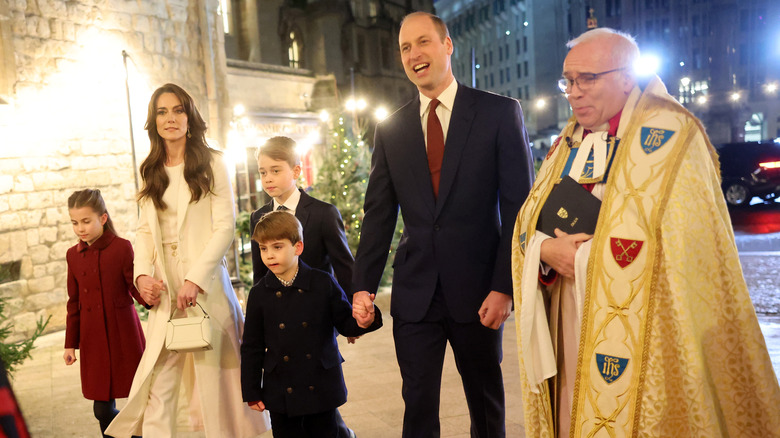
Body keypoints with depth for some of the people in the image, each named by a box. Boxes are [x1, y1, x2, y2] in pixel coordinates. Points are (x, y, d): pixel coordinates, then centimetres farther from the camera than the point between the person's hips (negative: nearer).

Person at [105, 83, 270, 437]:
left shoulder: (211, 164, -1)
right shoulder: (152, 172, 13)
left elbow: (225, 226, -7)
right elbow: (145, 230, 12)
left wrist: (195, 279, -15)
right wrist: (142, 274, -5)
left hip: (205, 285, -4)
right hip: (164, 289, 4)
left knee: (212, 375, 2)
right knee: (158, 381, 0)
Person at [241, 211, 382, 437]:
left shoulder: (323, 283, -5)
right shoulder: (259, 293, -2)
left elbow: (345, 323, 1)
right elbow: (252, 346, 3)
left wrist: (363, 322, -22)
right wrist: (251, 391, 3)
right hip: (281, 392, 1)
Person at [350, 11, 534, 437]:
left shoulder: (500, 113, -2)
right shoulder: (390, 129, 7)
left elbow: (519, 206, -6)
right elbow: (378, 215, 8)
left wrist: (504, 287, -13)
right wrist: (363, 286, 1)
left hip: (479, 290, -2)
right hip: (414, 292, 2)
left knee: (486, 402, 14)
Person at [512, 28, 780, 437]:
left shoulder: (668, 133, -10)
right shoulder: (568, 142, 12)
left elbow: (676, 246, -19)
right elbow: (528, 221, 10)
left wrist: (583, 257, -14)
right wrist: (546, 249, -12)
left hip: (638, 335, -6)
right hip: (570, 327, 6)